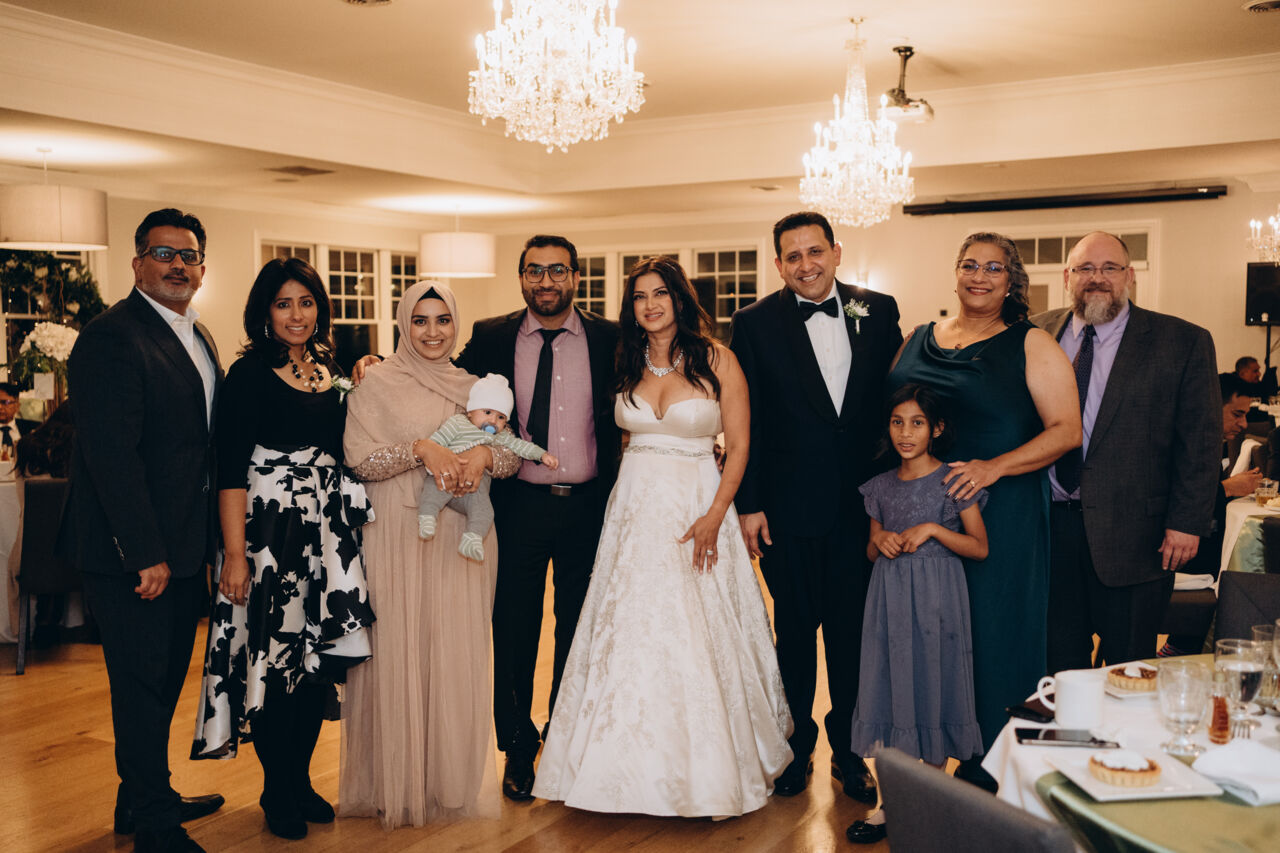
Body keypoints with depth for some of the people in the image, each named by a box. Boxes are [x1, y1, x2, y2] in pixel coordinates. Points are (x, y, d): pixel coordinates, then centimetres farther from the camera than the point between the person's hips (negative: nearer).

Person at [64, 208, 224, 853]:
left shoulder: (197, 337, 13)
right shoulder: (110, 338, -16)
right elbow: (112, 455, -21)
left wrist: (213, 539, 12)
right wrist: (146, 554, -22)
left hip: (182, 547, 9)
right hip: (132, 554, -9)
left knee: (165, 678, 19)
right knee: (143, 686, 3)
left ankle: (144, 798, 36)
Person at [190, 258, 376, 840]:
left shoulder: (328, 369, 11)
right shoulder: (249, 375, -8)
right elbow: (230, 471, -13)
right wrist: (236, 554, -17)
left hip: (327, 531, 6)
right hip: (271, 531, -6)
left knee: (318, 659, 10)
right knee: (274, 657, 2)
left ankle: (302, 781, 26)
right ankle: (278, 792, 19)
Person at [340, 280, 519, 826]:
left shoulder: (474, 387, 12)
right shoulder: (377, 383, 0)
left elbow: (513, 453, 7)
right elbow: (358, 458, -8)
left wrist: (483, 455, -14)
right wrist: (421, 448, -19)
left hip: (462, 536, 4)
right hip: (400, 535, -3)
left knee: (459, 652, 6)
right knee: (398, 652, 0)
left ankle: (454, 779, 19)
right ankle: (397, 785, 13)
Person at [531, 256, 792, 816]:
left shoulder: (717, 361, -3)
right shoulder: (627, 365, 8)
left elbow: (738, 447, -5)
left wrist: (713, 516, -14)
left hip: (697, 509, -4)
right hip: (633, 511, 4)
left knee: (697, 637, -1)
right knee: (628, 633, 4)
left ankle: (707, 770, 15)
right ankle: (637, 764, 18)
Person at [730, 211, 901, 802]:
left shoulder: (879, 312, 3)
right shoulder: (755, 324, -2)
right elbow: (746, 423, -3)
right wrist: (747, 504, -5)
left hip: (862, 503, 2)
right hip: (790, 507, -1)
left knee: (853, 632, 11)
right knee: (796, 631, 11)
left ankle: (848, 750, 29)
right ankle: (797, 746, 29)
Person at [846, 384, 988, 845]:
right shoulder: (881, 487, 7)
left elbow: (979, 547, -3)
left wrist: (933, 530, -15)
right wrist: (880, 540, -5)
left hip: (936, 599, -3)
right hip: (889, 598, 4)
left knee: (933, 686, 3)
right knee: (889, 689, 4)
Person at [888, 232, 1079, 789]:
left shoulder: (1032, 346, 0)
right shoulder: (918, 340, 11)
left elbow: (1066, 430, -7)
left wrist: (994, 467, -20)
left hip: (1000, 516, -3)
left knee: (993, 636, 2)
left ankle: (987, 774, 16)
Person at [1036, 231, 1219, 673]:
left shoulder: (1183, 342, -1)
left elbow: (1200, 441, -3)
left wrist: (1187, 522, -9)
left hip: (1132, 532, -3)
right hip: (1047, 524, 3)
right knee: (1059, 661, 13)